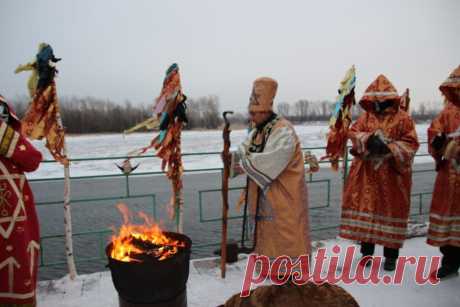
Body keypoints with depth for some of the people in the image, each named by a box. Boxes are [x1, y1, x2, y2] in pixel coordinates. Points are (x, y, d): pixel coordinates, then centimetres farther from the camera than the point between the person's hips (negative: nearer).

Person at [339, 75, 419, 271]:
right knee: (366, 210, 6)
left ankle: (391, 255, 19)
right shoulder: (366, 116, 9)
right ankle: (367, 251, 21)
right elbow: (353, 133, -2)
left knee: (391, 211, 5)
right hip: (367, 175, 3)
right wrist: (369, 140, -21)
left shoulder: (402, 118, -1)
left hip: (392, 175, -2)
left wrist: (389, 148, -22)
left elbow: (411, 143, -7)